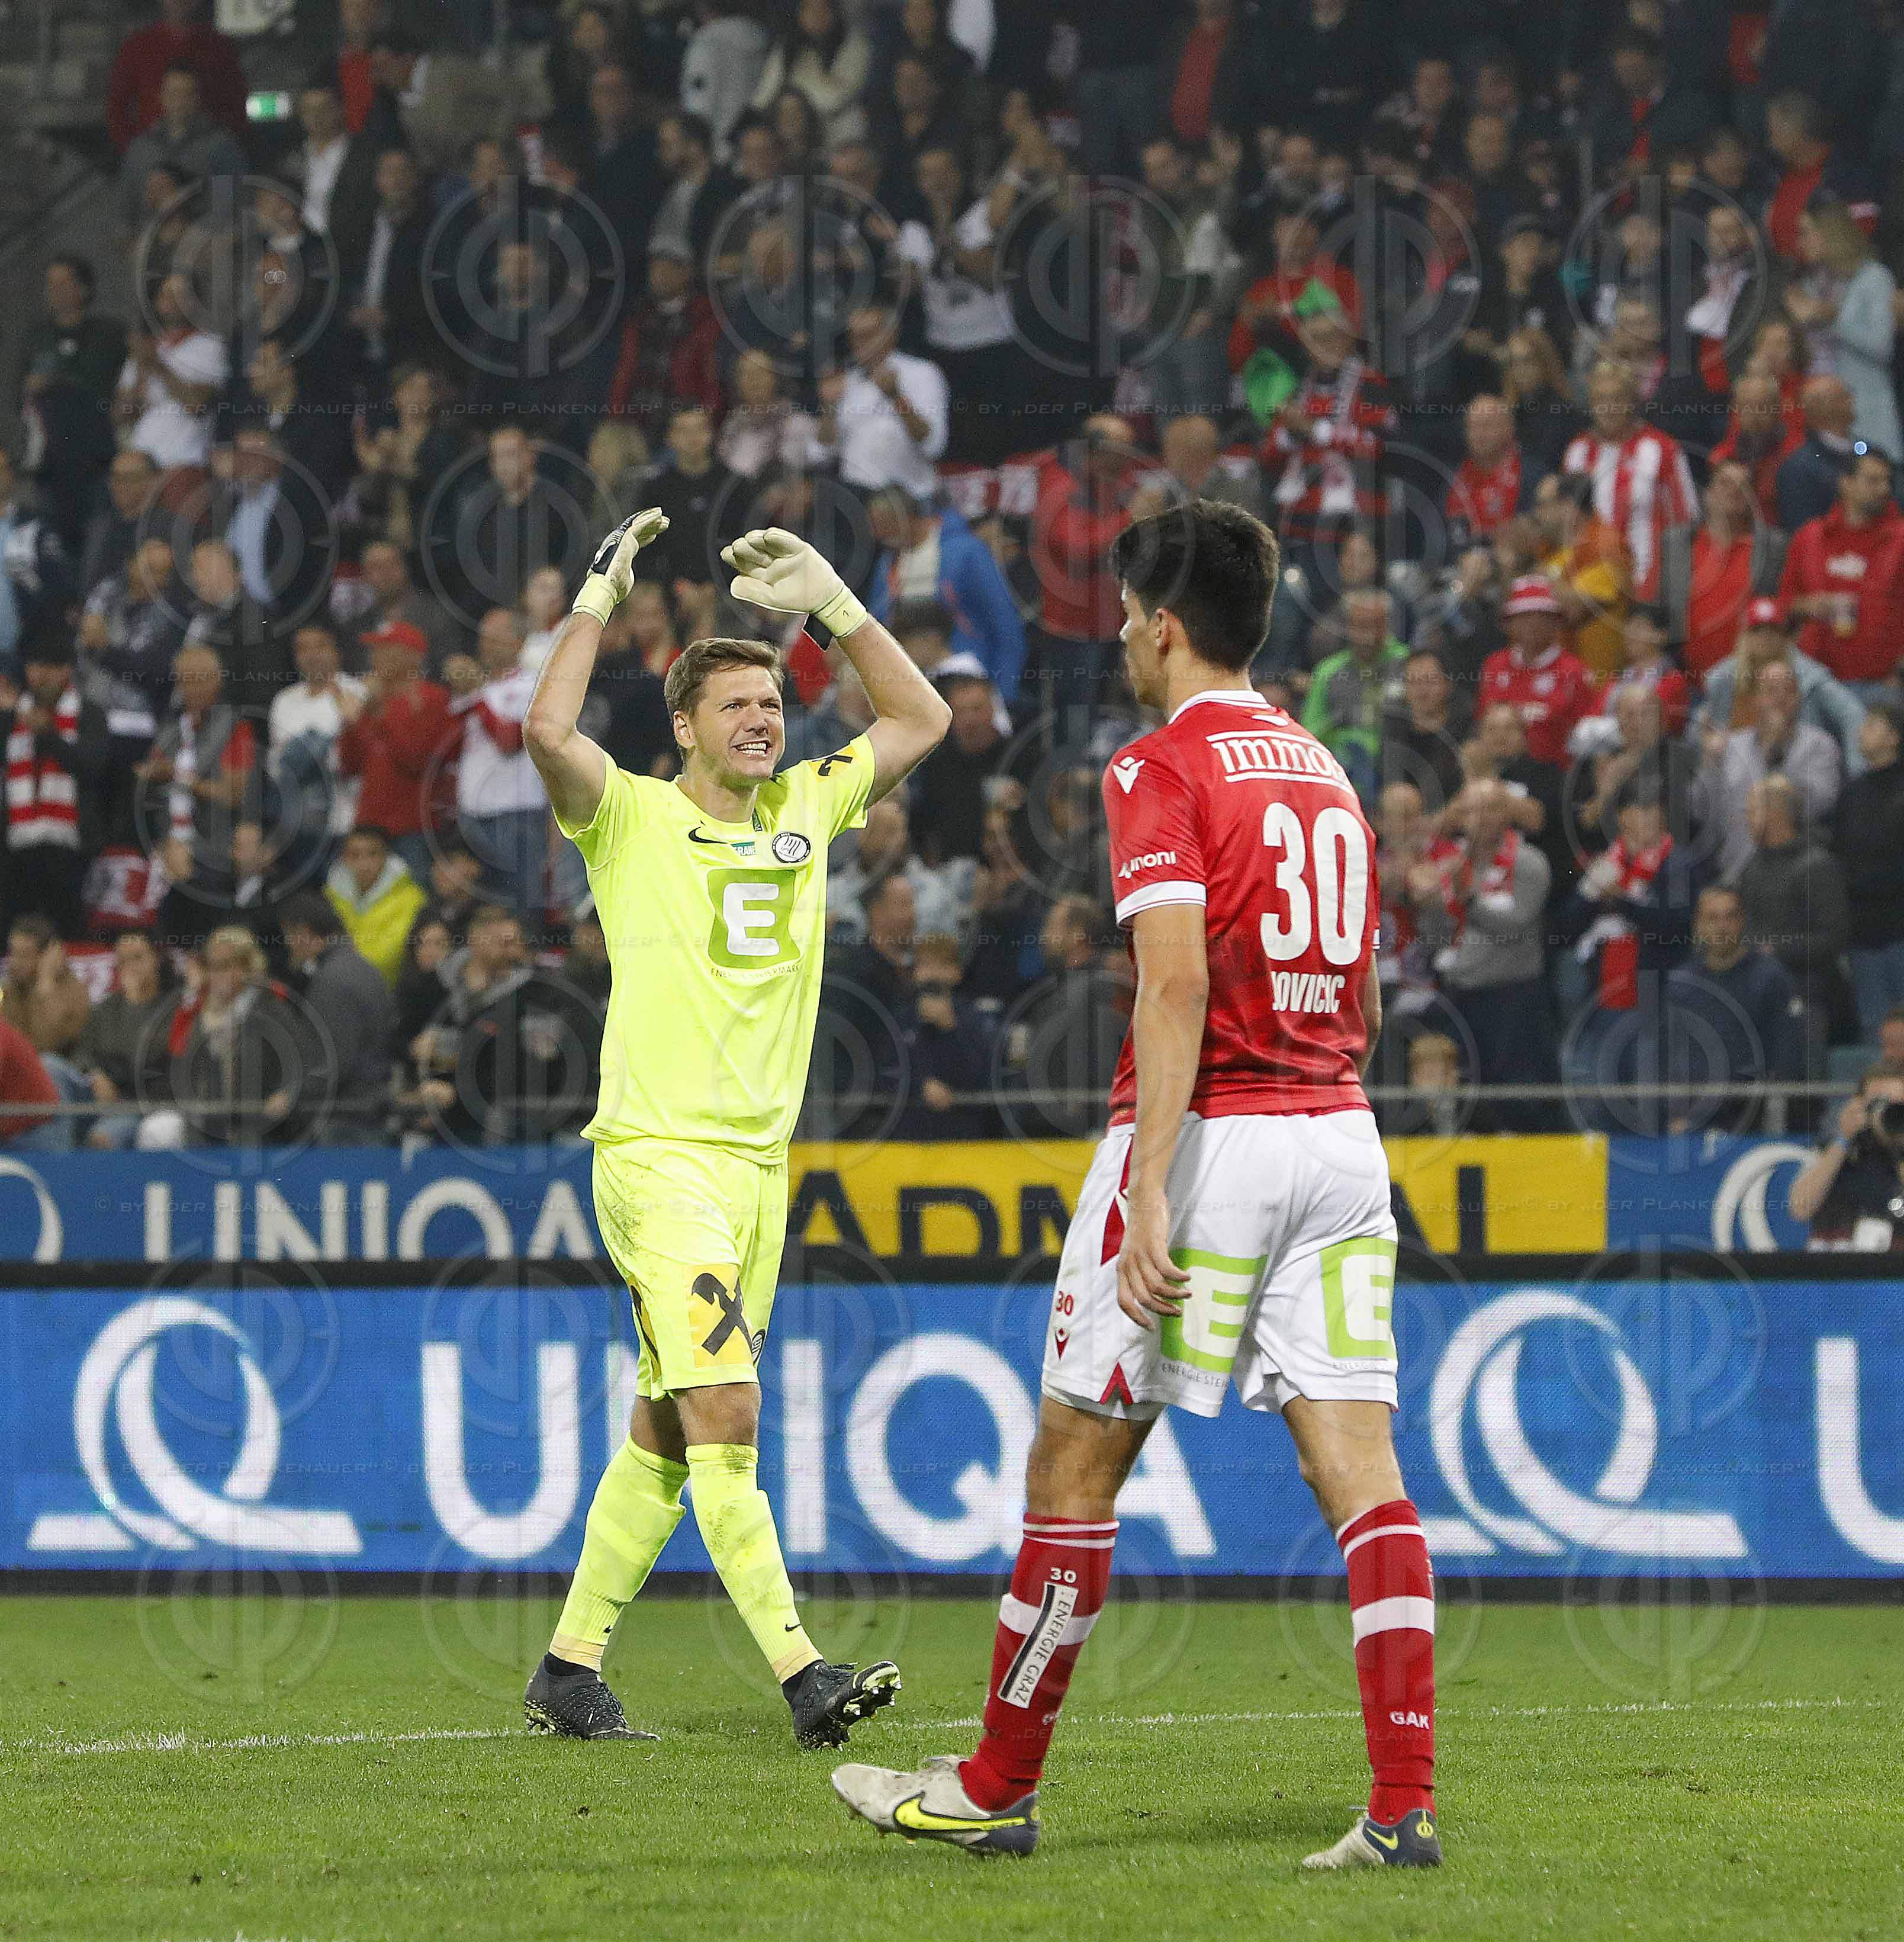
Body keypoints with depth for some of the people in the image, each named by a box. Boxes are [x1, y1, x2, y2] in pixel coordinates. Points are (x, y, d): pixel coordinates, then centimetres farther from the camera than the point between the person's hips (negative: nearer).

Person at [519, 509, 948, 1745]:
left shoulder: (805, 808, 14)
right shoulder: (633, 818, -3)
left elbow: (924, 720, 19)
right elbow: (549, 733, -21)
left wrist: (833, 603, 12)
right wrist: (602, 597, -12)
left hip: (759, 1164, 7)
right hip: (658, 1156, -7)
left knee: (667, 1431, 9)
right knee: (728, 1414, -17)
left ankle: (571, 1667, 17)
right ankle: (801, 1673, -24)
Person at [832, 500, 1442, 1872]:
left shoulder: (1161, 769, -8)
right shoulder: (1323, 768, 16)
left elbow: (1178, 985, -19)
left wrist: (1149, 1188, -23)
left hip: (1211, 1129, -7)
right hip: (1340, 1137, 7)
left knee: (1076, 1458, 5)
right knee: (1359, 1464, 0)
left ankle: (998, 1787, 13)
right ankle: (1406, 1802, -9)